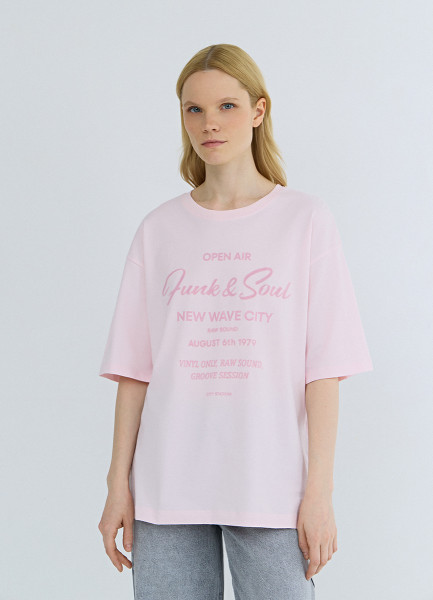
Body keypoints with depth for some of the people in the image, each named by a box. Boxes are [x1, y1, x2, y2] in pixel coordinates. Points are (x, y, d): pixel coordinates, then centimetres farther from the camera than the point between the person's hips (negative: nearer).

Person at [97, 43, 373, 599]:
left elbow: (324, 370, -2)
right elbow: (134, 367, 6)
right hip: (166, 486, 2)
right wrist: (118, 483, 2)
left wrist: (319, 490, -6)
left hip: (270, 487, -2)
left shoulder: (306, 220, 1)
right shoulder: (159, 229, 8)